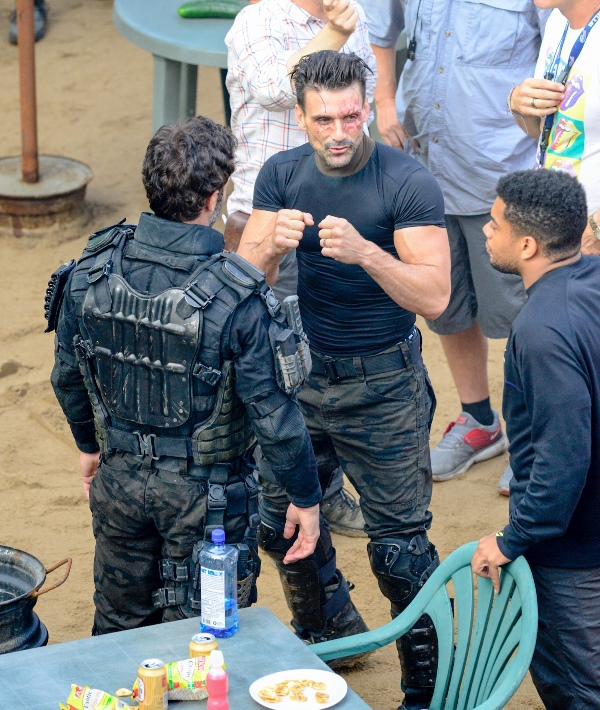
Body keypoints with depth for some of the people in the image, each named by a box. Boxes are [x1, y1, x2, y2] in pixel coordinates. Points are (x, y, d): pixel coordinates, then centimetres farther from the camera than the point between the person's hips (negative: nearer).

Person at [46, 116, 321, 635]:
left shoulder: (92, 269, -11)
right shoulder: (239, 297, -25)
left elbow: (68, 374, 3)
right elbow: (274, 413, -20)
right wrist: (306, 497, -6)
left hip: (120, 479, 4)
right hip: (208, 494, -4)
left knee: (119, 627, 24)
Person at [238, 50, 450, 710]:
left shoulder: (408, 183, -17)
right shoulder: (282, 174, -2)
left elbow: (434, 296, -23)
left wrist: (365, 251, -38)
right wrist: (270, 244, -29)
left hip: (382, 385, -5)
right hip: (302, 375, 5)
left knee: (398, 544, -1)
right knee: (280, 520, 17)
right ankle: (331, 632, 43)